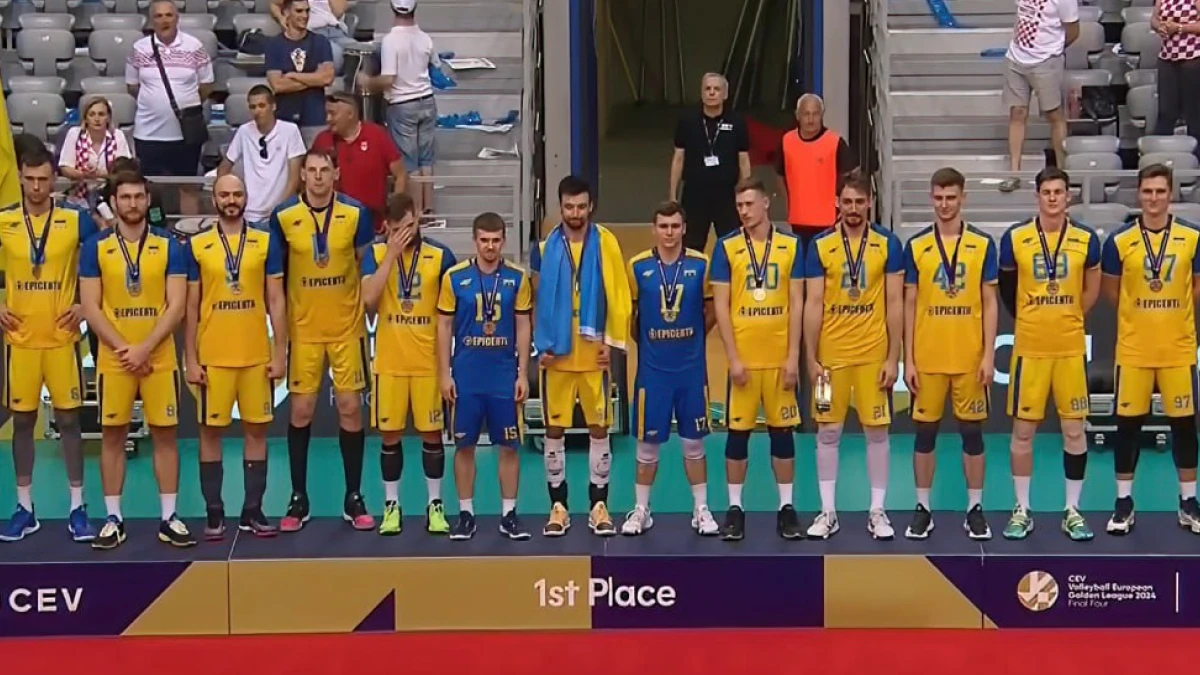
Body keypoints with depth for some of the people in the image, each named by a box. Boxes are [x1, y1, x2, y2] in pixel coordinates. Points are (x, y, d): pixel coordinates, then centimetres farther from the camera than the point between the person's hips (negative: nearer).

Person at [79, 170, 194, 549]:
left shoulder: (169, 246, 1)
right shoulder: (95, 247, 2)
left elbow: (176, 306, -4)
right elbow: (90, 307, -2)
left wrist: (144, 349, -14)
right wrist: (123, 348, -12)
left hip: (159, 358, 0)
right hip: (113, 359, 0)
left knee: (164, 434, 3)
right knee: (112, 435, 4)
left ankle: (169, 518, 8)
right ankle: (113, 519, 11)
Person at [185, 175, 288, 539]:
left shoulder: (267, 243, 4)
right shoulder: (196, 246, 3)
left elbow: (276, 301, 4)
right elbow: (191, 306, 3)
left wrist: (279, 353, -1)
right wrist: (190, 358, -2)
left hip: (257, 355, 1)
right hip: (212, 356, -1)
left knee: (256, 430, 5)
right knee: (210, 431, 2)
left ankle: (253, 511, 12)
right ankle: (214, 513, 10)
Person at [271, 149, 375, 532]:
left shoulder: (355, 214, -5)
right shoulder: (283, 217, -5)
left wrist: (368, 316, 4)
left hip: (347, 327, 0)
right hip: (303, 329, 0)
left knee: (350, 408, 2)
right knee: (301, 411, 3)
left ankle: (354, 499, 12)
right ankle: (298, 500, 13)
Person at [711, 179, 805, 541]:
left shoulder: (791, 246, 3)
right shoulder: (727, 247, 0)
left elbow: (796, 304, 3)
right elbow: (721, 306, -2)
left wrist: (793, 356, -4)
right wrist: (733, 357, -8)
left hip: (780, 356, 1)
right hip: (743, 357, -1)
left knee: (782, 430, 7)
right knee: (738, 430, 4)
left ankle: (786, 507, 14)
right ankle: (735, 508, 12)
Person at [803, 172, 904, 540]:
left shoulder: (888, 244, -1)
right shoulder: (820, 246, 0)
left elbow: (895, 304, -1)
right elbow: (813, 305, 1)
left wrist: (893, 357, -4)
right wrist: (811, 358, -4)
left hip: (873, 353, 0)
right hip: (831, 353, 1)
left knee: (877, 431, 5)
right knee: (828, 431, 5)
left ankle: (877, 511, 15)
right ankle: (828, 511, 14)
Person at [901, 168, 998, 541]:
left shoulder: (982, 244, 2)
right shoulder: (916, 246, 2)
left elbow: (989, 303, 3)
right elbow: (909, 305, 3)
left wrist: (989, 355, -5)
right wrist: (908, 359, -1)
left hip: (970, 357, 0)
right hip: (927, 357, 0)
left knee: (972, 431, 5)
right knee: (925, 431, 6)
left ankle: (975, 509, 14)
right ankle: (923, 509, 14)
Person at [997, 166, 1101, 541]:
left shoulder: (1086, 239, -1)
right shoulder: (1015, 238, -4)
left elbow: (1090, 291, 12)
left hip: (1071, 348, 1)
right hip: (1029, 348, -1)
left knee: (1074, 429, 4)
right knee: (1023, 430, 4)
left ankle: (1072, 511, 15)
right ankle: (1022, 510, 15)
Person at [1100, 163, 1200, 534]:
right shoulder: (1120, 240, -5)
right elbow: (1110, 290, 6)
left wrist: (1170, 314, 6)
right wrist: (1141, 314, 7)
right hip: (1133, 350, 0)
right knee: (1128, 423, 4)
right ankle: (1124, 503, 14)